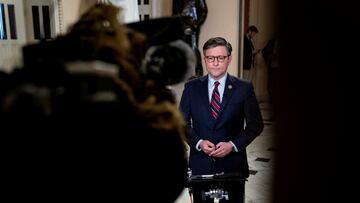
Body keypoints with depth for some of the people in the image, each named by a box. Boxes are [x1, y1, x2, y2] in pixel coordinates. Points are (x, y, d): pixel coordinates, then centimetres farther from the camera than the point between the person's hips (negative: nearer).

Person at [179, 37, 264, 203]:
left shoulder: (244, 88, -1)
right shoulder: (191, 87, 2)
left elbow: (256, 124, 0)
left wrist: (233, 145, -12)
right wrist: (198, 142, -11)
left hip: (233, 163, -1)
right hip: (200, 164, 1)